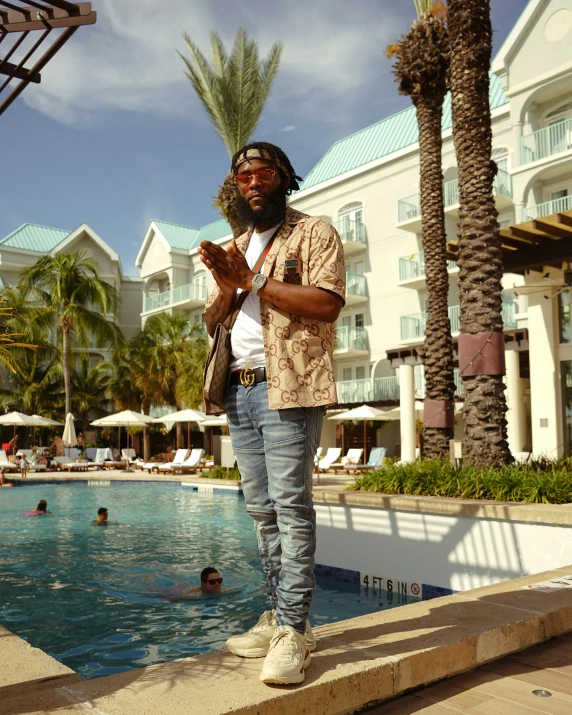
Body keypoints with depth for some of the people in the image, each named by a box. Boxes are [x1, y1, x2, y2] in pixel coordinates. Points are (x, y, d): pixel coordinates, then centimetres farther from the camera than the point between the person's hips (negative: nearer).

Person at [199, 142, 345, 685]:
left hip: (287, 387, -7)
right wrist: (225, 287, -3)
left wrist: (253, 281, -13)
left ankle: (293, 630, -3)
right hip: (238, 390, 7)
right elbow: (211, 323, 19)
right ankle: (279, 617, 17)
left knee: (290, 506, -9)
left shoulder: (313, 233, 3)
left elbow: (328, 302, -13)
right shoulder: (234, 250, 23)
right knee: (262, 509, 8)